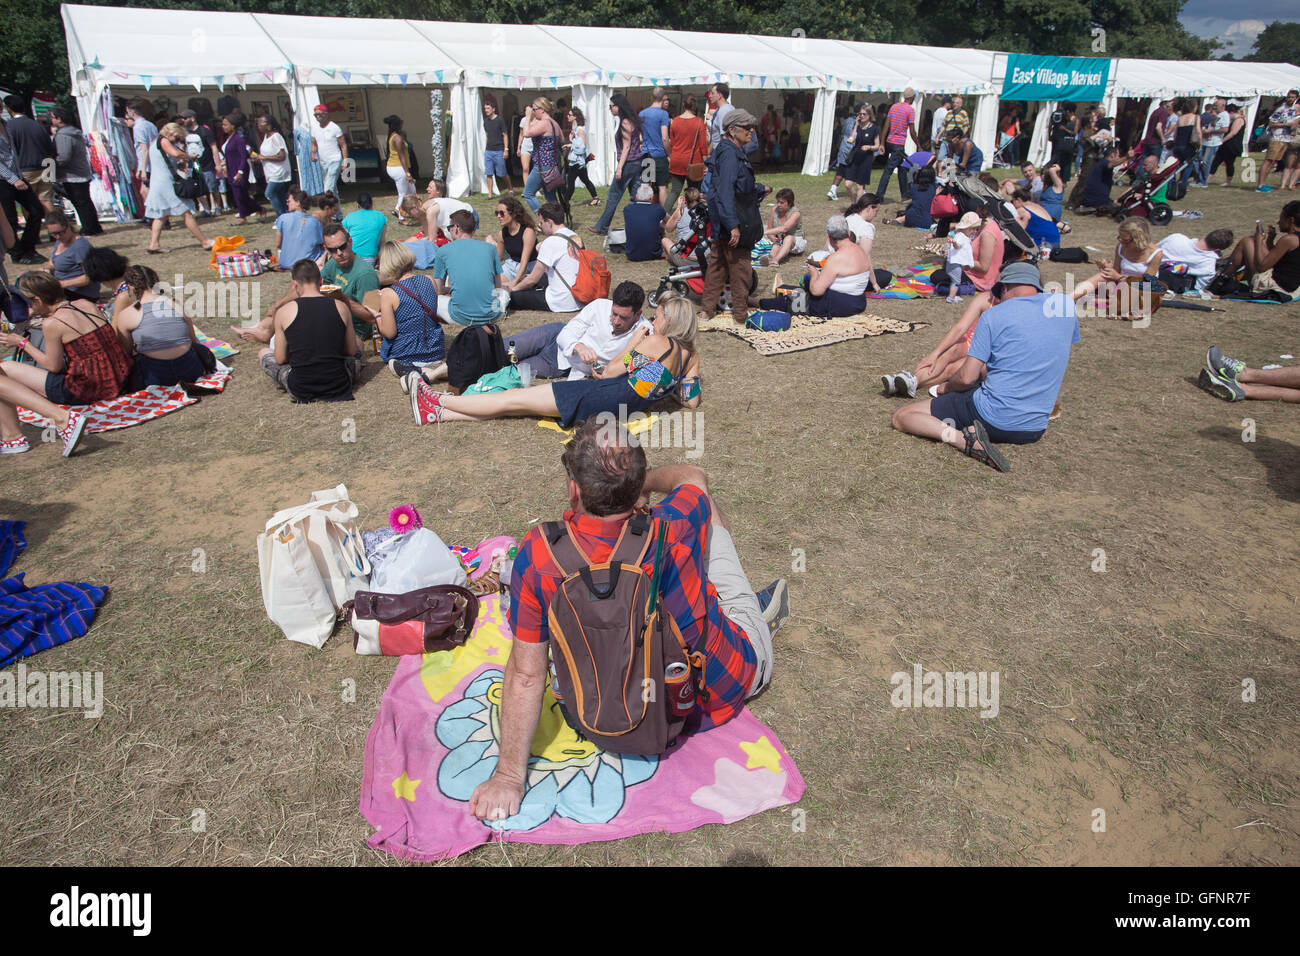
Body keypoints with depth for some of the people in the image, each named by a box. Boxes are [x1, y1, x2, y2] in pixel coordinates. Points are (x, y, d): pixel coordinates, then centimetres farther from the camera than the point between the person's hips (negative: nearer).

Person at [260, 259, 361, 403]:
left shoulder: (284, 311, -5)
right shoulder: (340, 307, -2)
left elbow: (280, 359, 2)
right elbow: (352, 351, 8)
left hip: (299, 391, 0)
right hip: (339, 387, 0)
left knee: (263, 353, 27)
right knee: (358, 343, 28)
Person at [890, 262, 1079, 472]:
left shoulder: (995, 315, -7)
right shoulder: (1066, 303, 6)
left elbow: (967, 378, -9)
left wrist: (947, 388, 12)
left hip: (992, 418, -6)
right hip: (1035, 430, 6)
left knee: (901, 417, 2)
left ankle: (962, 438, -21)